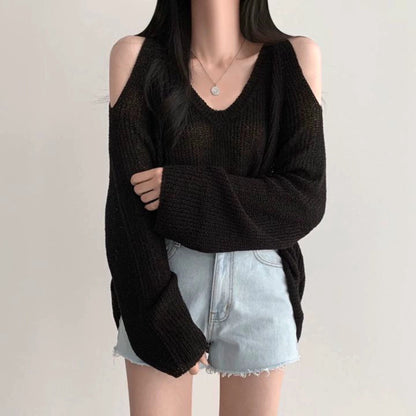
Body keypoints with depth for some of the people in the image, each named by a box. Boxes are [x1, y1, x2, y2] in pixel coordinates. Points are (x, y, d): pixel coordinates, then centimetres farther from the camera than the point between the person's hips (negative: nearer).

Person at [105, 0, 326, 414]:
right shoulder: (136, 56, -4)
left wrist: (184, 191, -15)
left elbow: (306, 199, -7)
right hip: (163, 284, 0)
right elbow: (129, 203, -9)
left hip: (259, 289, 1)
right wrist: (169, 325, -13)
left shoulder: (295, 57, -2)